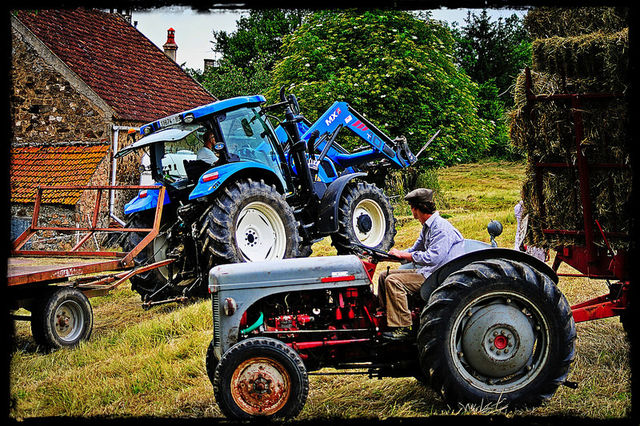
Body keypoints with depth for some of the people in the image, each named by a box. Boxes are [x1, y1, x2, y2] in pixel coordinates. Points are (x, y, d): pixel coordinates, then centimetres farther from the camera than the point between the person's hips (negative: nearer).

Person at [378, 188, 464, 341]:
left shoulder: (441, 228, -18)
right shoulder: (427, 227, 16)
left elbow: (433, 257, -28)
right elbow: (414, 251, 23)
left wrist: (403, 255, -20)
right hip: (425, 271, 10)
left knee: (393, 281, -24)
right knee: (384, 275, 8)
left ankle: (402, 328, -23)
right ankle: (385, 318, 10)